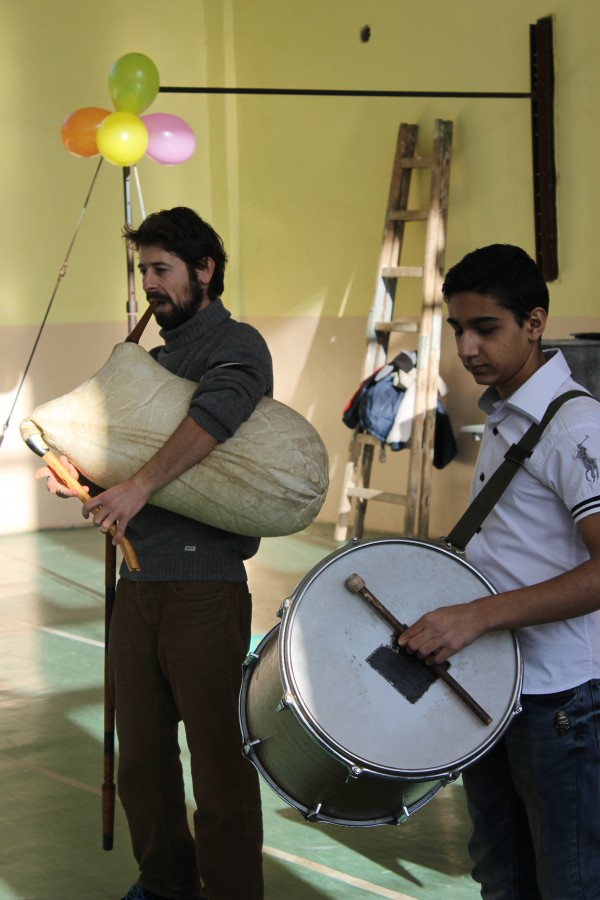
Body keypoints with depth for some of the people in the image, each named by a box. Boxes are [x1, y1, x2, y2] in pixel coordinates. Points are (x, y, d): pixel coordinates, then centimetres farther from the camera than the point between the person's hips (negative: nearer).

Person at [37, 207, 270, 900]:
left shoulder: (235, 344, -4)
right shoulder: (155, 358, 20)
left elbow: (220, 408, -27)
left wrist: (139, 485, -32)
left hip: (204, 588, -7)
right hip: (137, 584, 8)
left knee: (215, 757, -2)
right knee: (140, 757, 14)